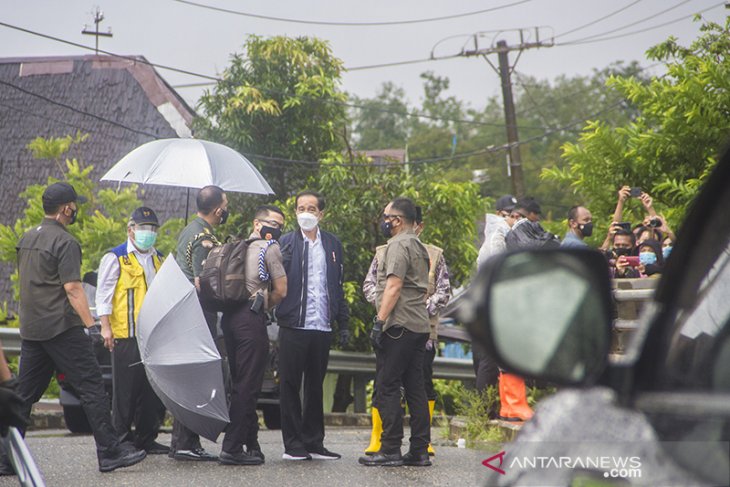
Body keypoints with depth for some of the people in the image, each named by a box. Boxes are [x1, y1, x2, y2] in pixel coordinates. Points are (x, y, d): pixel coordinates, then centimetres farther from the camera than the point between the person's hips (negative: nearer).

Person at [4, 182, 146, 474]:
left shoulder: (27, 238, 15)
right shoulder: (64, 242, -11)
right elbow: (72, 288, -18)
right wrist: (91, 325, -18)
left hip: (30, 328, 8)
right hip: (61, 328, -8)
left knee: (24, 393, 10)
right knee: (91, 387, -4)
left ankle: (6, 458, 8)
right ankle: (109, 452, -4)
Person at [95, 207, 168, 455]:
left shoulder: (158, 259, 19)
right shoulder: (116, 258, -1)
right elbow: (104, 292, -5)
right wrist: (105, 326, -12)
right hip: (126, 335, -6)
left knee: (153, 388, 7)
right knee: (126, 389, -3)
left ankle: (146, 439, 14)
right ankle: (123, 440, 3)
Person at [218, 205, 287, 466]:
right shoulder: (270, 248, -2)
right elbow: (281, 290, -5)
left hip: (230, 316, 8)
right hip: (251, 319, -8)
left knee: (240, 384, 13)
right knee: (248, 385, -7)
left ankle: (251, 444, 18)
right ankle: (232, 448, -11)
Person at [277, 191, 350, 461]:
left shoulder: (333, 244, 13)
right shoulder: (286, 242, 1)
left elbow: (338, 286, 14)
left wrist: (343, 324, 11)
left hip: (322, 327, 4)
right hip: (293, 325, -3)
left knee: (315, 386, 11)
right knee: (290, 385, 2)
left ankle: (314, 442, 17)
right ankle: (293, 444, 7)